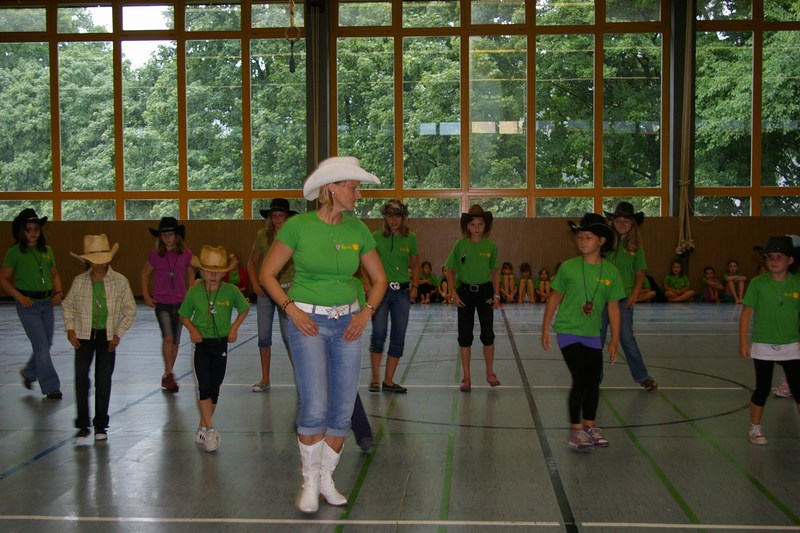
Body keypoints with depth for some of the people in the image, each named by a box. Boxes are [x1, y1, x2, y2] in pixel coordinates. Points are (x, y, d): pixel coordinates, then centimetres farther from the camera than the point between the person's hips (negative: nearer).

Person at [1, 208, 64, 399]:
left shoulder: (47, 251, 8)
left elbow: (54, 275, 18)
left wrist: (58, 292, 1)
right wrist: (20, 297, -15)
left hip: (47, 303, 5)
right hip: (28, 304, -5)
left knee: (46, 344, 13)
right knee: (41, 346, -6)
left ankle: (28, 372, 39)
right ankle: (51, 387, 2)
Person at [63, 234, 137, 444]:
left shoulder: (120, 281, -7)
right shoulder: (80, 281, -3)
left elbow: (130, 310, 0)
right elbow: (67, 305, 10)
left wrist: (118, 334, -6)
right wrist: (70, 328, -2)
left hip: (107, 336, -1)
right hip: (84, 335, 1)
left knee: (103, 381, 4)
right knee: (81, 378, -4)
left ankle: (100, 425, 18)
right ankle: (83, 425, 7)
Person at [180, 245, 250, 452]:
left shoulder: (231, 291, -7)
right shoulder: (194, 292, -6)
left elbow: (244, 308, 9)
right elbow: (184, 315, 7)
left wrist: (235, 327, -3)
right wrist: (192, 329, -11)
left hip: (221, 344, 2)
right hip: (201, 344, -1)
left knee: (214, 389, 8)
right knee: (203, 387, -11)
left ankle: (202, 429, 22)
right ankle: (210, 430, -7)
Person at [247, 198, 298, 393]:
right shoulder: (262, 235, 2)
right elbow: (252, 262, 12)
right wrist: (255, 284, 0)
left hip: (287, 290, -3)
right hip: (265, 290, 3)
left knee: (288, 335, -4)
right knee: (263, 336, 7)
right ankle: (265, 379, 17)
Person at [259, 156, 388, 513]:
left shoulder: (358, 230, 3)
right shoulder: (298, 226, -8)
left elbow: (379, 278, 12)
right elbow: (267, 274, -2)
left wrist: (366, 313, -1)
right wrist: (291, 308, -12)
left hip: (346, 322, 4)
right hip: (308, 322, -4)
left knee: (343, 409, 5)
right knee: (314, 407, -11)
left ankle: (327, 478, 21)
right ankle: (309, 482, 7)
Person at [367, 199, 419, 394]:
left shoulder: (410, 238, 3)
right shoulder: (376, 237, -3)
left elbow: (415, 263, 14)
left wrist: (414, 286, 4)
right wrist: (369, 285, -9)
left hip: (402, 291, 3)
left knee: (398, 338, 4)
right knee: (379, 333, -13)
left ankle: (388, 381, 14)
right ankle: (375, 378, 2)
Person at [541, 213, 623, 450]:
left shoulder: (611, 272, -2)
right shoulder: (568, 267, -7)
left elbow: (613, 308, 2)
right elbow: (555, 298, 2)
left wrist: (614, 341, 2)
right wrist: (545, 329, 2)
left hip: (592, 335, 3)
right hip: (568, 332, -3)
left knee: (593, 382, 10)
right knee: (580, 380, -9)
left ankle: (590, 426, 27)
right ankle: (575, 430, 3)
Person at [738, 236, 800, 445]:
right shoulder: (758, 283, -7)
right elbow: (746, 313, -5)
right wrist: (743, 342, -8)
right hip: (763, 346, -2)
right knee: (763, 388, 7)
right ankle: (754, 429, 24)